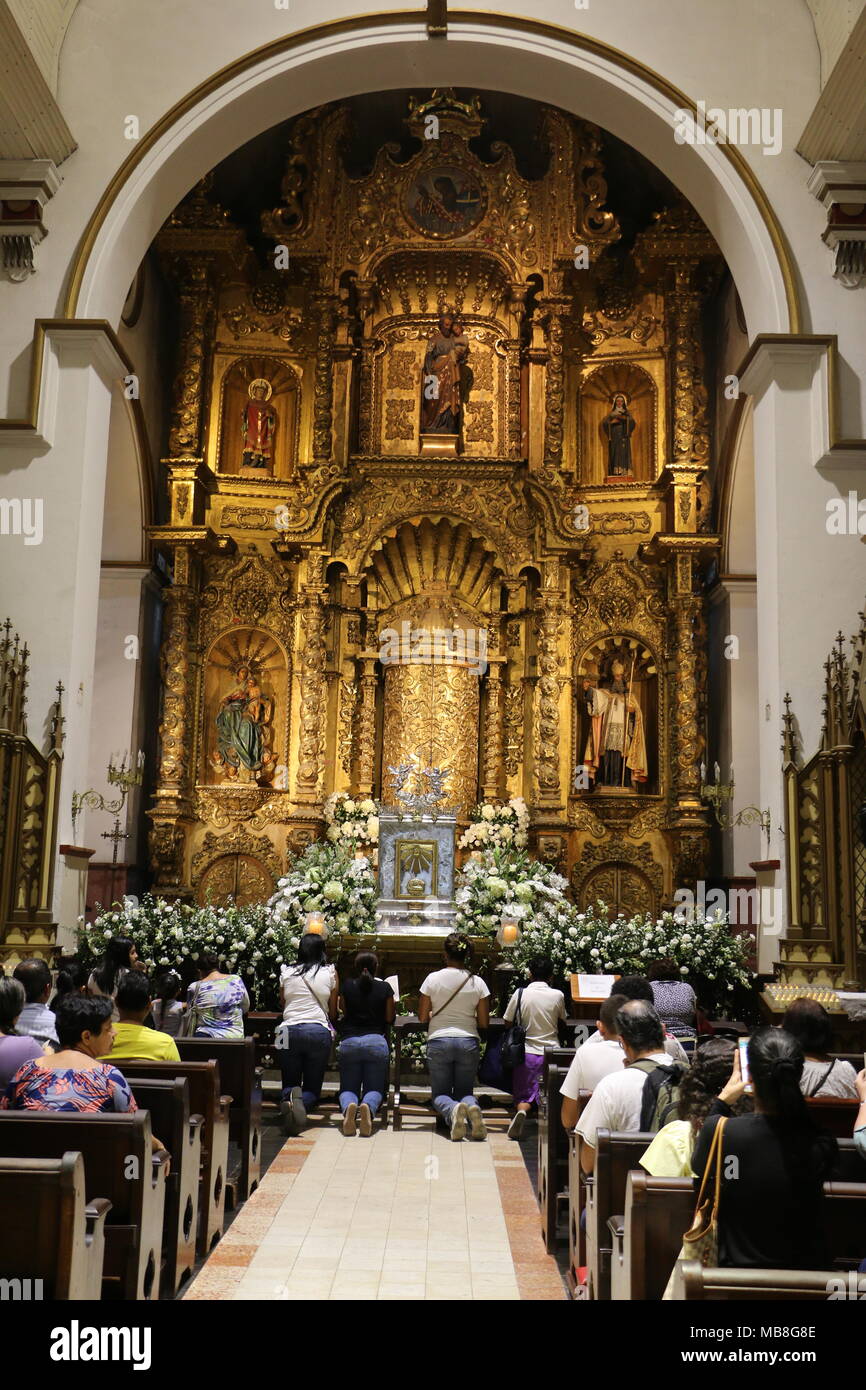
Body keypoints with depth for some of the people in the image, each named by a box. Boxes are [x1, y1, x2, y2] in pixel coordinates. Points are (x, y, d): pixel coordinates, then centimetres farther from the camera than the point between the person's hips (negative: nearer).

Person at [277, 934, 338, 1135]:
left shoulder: (287, 973, 9)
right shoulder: (330, 973, 6)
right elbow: (333, 1013, 11)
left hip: (289, 1030, 1)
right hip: (319, 1030, -1)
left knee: (289, 1084, 15)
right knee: (312, 1088, 11)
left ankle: (288, 1102, -24)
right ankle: (302, 1103, -28)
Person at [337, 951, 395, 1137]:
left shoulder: (347, 986, 7)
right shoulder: (384, 987, 6)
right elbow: (389, 1018, 11)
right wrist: (394, 1004, 30)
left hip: (349, 1042, 0)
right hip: (377, 1042, 0)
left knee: (348, 1088, 11)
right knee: (374, 1089, 10)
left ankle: (348, 1107, -27)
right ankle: (368, 1107, -29)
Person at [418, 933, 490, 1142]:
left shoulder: (433, 979, -4)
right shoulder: (477, 983, 0)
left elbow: (423, 1017, 1)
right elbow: (484, 1023, 2)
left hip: (438, 1041, -1)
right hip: (468, 1042, 1)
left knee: (440, 1095, 12)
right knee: (465, 1091, 17)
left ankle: (452, 1110, -26)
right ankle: (472, 1108, -22)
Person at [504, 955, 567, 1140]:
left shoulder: (520, 994, -5)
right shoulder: (558, 995, -3)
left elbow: (508, 1023, 4)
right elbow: (562, 1024, 12)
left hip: (527, 1053, -1)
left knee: (524, 1096, 6)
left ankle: (522, 1111, -25)